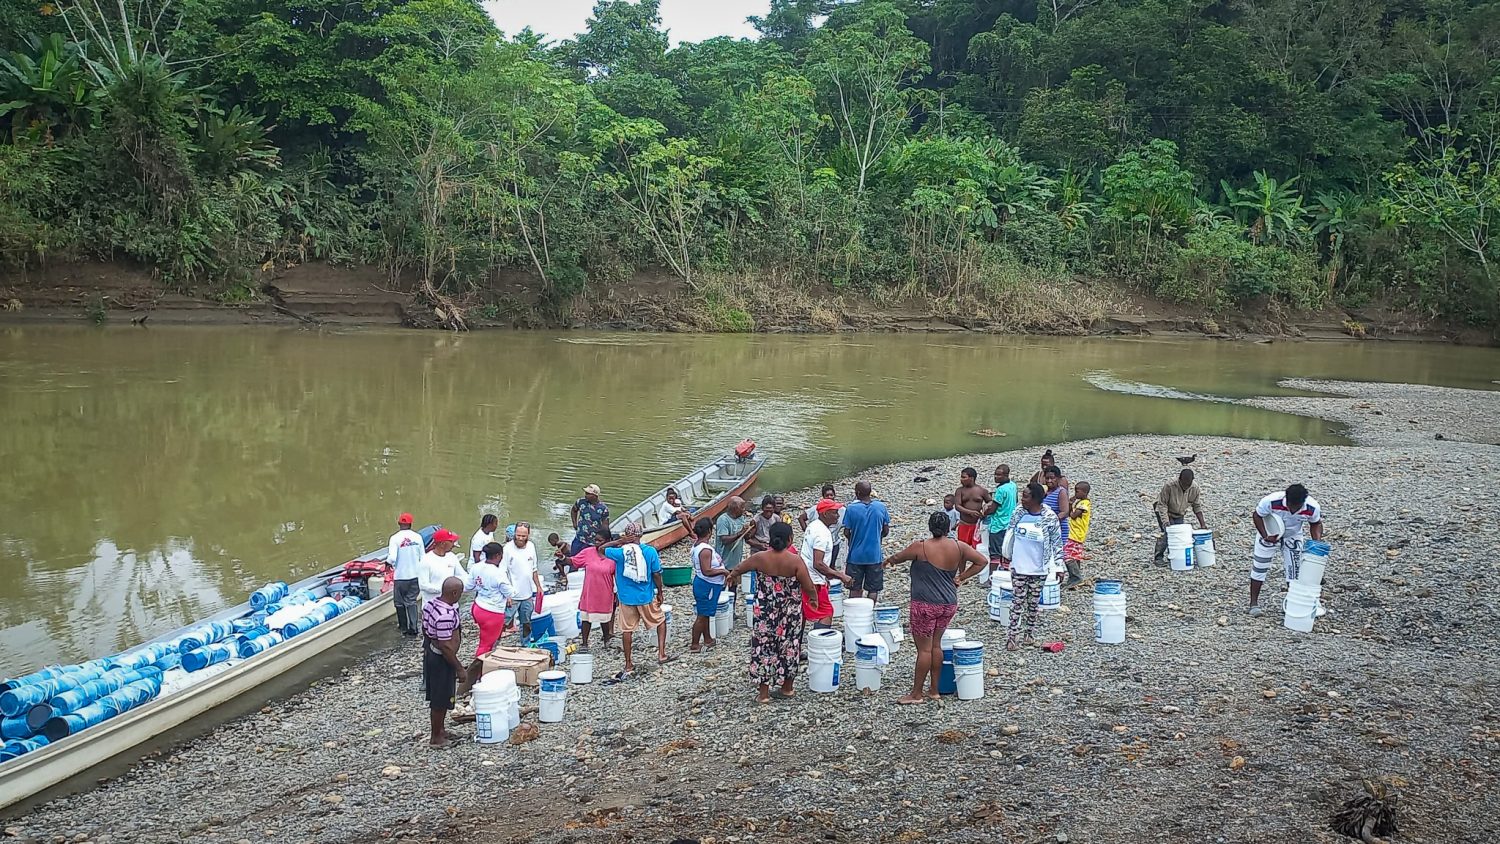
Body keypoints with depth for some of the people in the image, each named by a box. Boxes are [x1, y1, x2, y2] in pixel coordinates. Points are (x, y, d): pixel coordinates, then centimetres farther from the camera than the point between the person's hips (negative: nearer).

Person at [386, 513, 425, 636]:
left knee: (400, 602, 14)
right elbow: (422, 557, 2)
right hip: (416, 575, 3)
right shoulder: (417, 537, -4)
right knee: (412, 601, 13)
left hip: (401, 576, -3)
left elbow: (392, 558, -20)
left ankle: (403, 628, 21)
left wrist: (388, 562, 1)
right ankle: (413, 628, 7)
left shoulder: (395, 538, -14)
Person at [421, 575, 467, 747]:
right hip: (441, 660, -10)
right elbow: (446, 646, -28)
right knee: (441, 701, 6)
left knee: (437, 697, 23)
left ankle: (440, 729, 38)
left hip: (430, 654, 10)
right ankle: (436, 738, 19)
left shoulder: (430, 604, -1)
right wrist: (460, 669, -20)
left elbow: (425, 630, 12)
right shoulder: (446, 615, -30)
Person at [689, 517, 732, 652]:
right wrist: (723, 571, -19)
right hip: (707, 586, -10)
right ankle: (694, 645, 8)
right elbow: (706, 571, -30)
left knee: (706, 614, 22)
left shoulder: (697, 545, 3)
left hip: (703, 584, 10)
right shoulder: (706, 550, -27)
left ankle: (707, 639, 35)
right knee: (702, 615, 0)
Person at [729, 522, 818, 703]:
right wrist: (814, 598, 11)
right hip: (790, 614, 0)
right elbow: (809, 587, -11)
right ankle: (786, 688, 28)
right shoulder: (795, 560, -15)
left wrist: (732, 575, 31)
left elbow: (738, 569, 8)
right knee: (788, 646, 16)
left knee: (764, 647, 9)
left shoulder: (759, 558, -10)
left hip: (765, 613, 0)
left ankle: (763, 692, 10)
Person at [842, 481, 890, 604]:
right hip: (875, 555, 1)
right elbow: (886, 531, 1)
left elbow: (846, 533, -7)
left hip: (856, 555, -1)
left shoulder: (851, 508, -12)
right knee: (873, 589, 11)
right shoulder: (881, 507, -6)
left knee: (855, 588, 12)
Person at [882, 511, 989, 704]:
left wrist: (888, 561, 25)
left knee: (924, 648, 1)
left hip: (925, 605, -5)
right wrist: (961, 578, 9)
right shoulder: (958, 547, -1)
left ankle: (917, 693, 8)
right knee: (936, 645, 15)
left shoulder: (921, 547, -13)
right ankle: (934, 690, 21)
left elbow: (897, 558, 3)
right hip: (949, 604, 5)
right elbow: (982, 561, 7)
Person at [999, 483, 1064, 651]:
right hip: (1018, 567, 1)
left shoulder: (1049, 517, -11)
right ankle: (1011, 637, 3)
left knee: (1033, 603, 11)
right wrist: (1007, 555, 16)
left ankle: (1029, 634, 27)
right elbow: (1009, 532, 10)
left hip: (1038, 569, -1)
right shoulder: (1018, 512, -3)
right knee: (1018, 602, 1)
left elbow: (1057, 542, -4)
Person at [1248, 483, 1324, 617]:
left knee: (1294, 569, 3)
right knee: (1259, 567, 1)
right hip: (1269, 534, -2)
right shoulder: (1271, 501, -38)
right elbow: (1257, 516, -20)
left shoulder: (1313, 508, -30)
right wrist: (1265, 537, -28)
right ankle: (1254, 603, 12)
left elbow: (1316, 524, -8)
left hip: (1293, 536, 2)